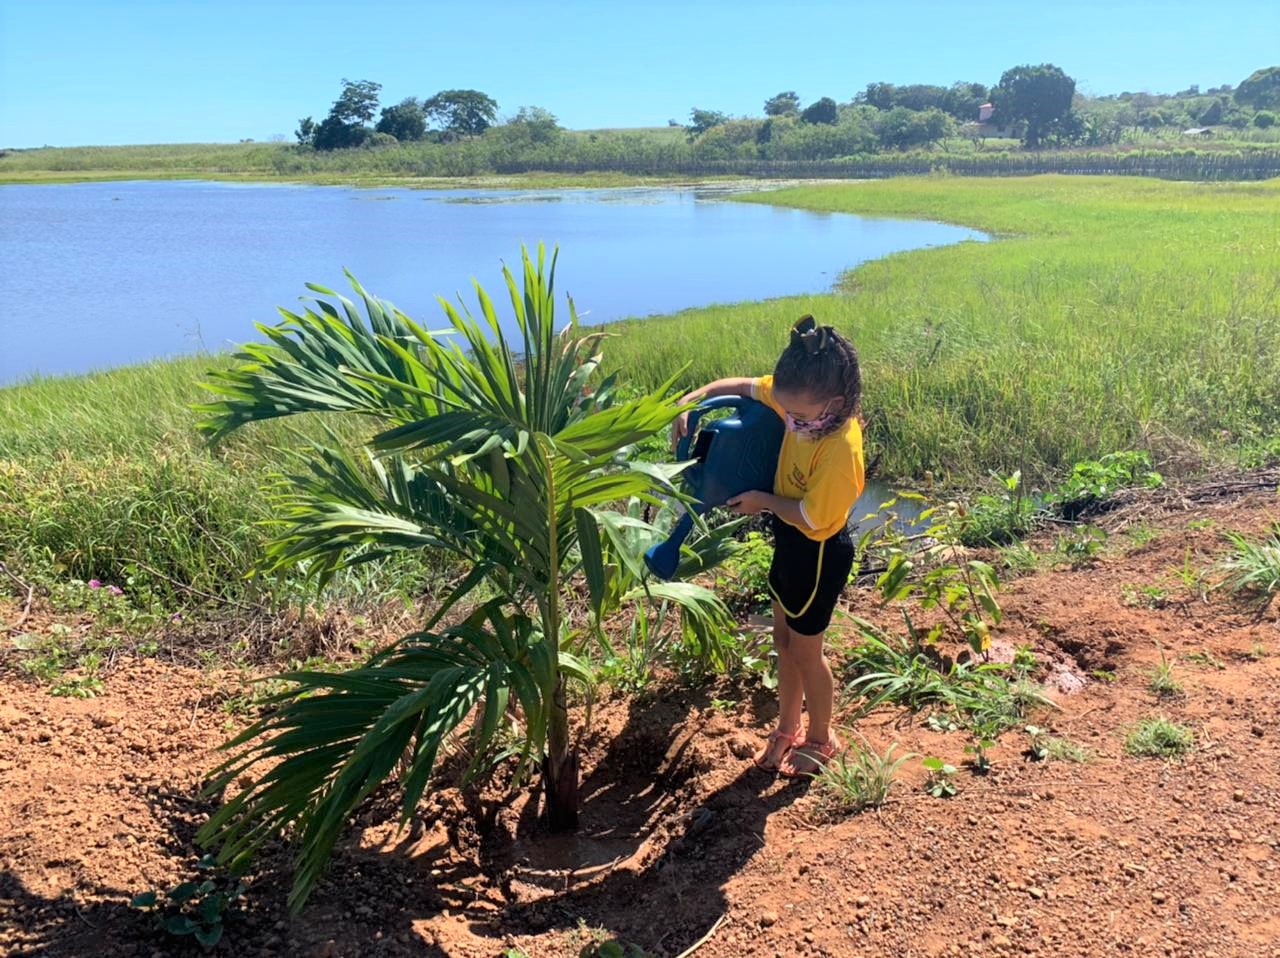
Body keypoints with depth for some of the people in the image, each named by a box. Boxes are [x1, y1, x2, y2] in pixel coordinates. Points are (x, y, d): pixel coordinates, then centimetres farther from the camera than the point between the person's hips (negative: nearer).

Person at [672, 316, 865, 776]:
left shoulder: (840, 447, -34)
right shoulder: (799, 399, -12)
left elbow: (811, 516, -27)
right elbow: (745, 385, 2)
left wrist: (761, 500, -15)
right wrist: (694, 398, -11)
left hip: (819, 552, -8)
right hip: (790, 541, 8)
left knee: (804, 649, 11)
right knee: (784, 638, 21)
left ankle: (820, 739, 35)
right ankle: (787, 729, 40)